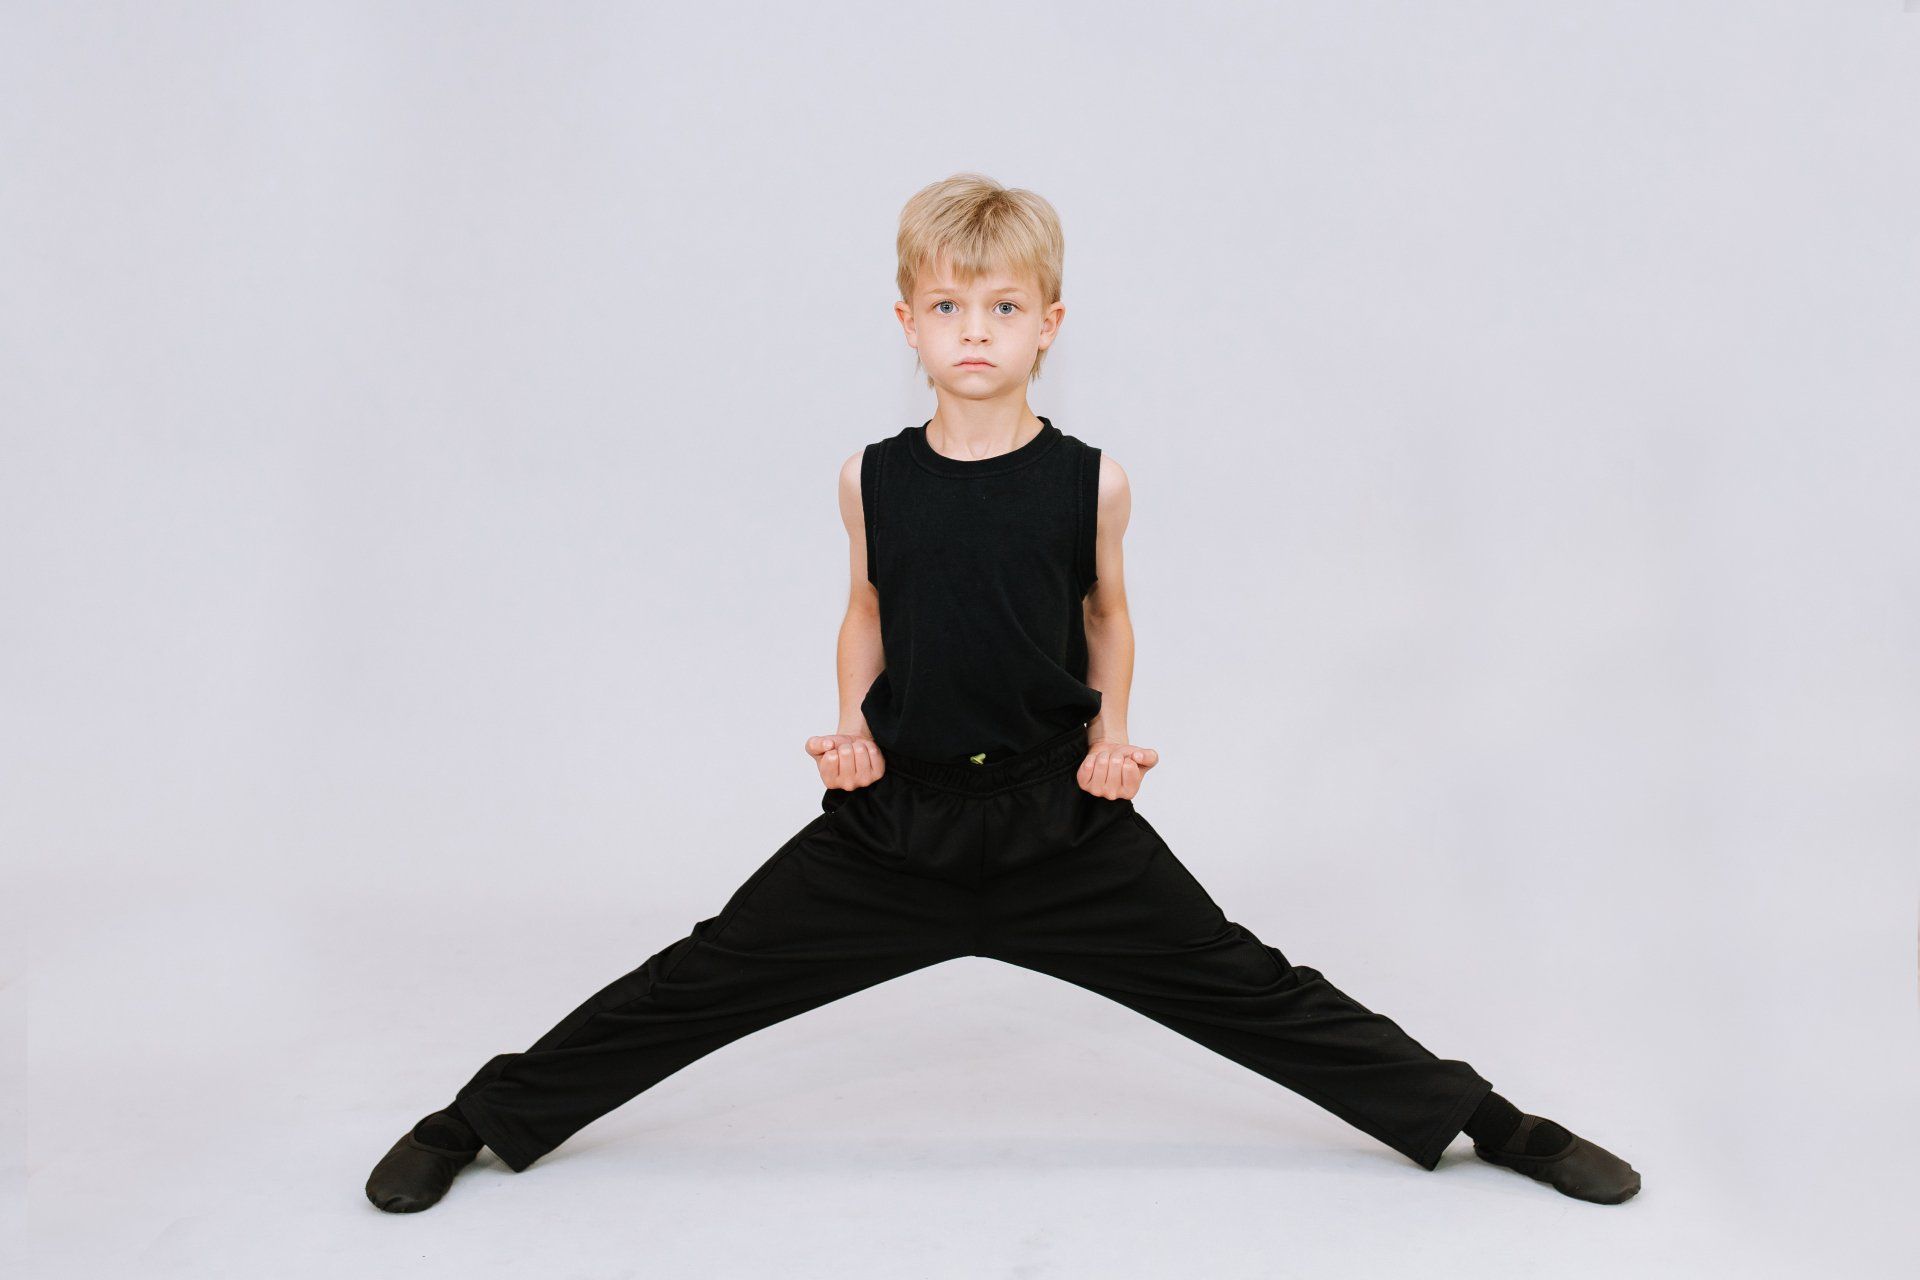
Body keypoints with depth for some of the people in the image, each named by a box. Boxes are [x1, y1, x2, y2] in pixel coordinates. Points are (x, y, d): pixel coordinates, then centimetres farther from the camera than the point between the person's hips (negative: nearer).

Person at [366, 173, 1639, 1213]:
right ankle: (483, 1117, 20)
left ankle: (1482, 1119, 17)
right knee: (702, 982, 3)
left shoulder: (1092, 481, -6)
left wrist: (1111, 734, -4)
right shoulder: (872, 479, -3)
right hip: (892, 815, 1)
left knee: (1242, 987, 1)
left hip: (1062, 819, -1)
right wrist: (852, 725, -3)